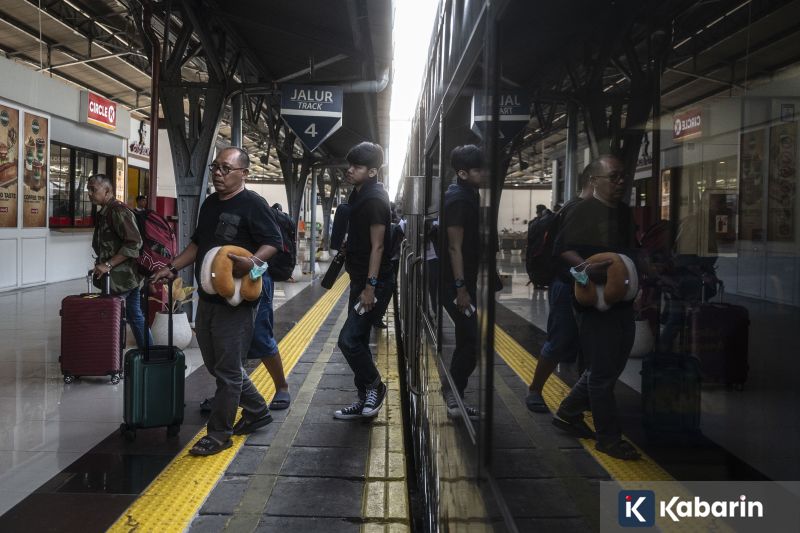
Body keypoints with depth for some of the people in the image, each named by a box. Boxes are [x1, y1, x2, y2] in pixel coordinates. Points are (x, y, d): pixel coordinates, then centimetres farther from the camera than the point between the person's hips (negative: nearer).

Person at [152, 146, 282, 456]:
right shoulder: (210, 204, 14)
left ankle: (219, 433, 12)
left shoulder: (252, 204, -10)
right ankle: (257, 411, 32)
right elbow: (197, 244, 22)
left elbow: (274, 242, -15)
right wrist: (172, 268, 12)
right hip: (207, 299, 9)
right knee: (218, 365, 16)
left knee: (227, 370, 0)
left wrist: (253, 262, -32)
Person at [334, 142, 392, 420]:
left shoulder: (374, 199, -16)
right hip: (360, 279, 10)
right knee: (358, 341, 12)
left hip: (373, 282, -10)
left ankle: (374, 385, 10)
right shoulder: (359, 194, 12)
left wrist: (371, 286, -23)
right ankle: (366, 401, 22)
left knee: (349, 339, -13)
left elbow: (377, 245, -20)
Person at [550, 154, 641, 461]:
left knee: (614, 363, 16)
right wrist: (587, 269, -33)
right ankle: (608, 438, 14)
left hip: (622, 300, 9)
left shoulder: (625, 212, 13)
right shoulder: (584, 212, -12)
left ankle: (568, 413, 31)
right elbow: (562, 248, -18)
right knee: (603, 370, 0)